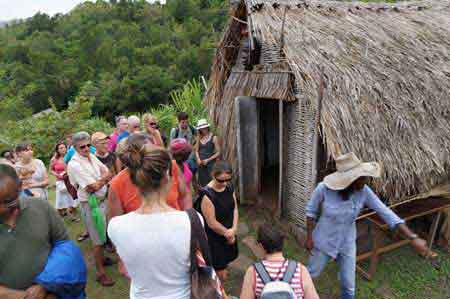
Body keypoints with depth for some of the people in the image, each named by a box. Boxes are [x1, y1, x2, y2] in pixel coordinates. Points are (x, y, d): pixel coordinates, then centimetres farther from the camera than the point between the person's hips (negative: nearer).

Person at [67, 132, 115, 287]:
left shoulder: (91, 156, 4)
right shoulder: (74, 165, -19)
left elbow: (108, 173, 4)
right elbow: (93, 187, -20)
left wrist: (98, 182, -13)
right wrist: (104, 177, -5)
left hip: (102, 199, 7)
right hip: (90, 204, -7)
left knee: (102, 233, 20)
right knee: (98, 238, 0)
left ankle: (100, 258, 40)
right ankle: (101, 272, 13)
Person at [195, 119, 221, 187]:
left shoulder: (214, 138, -5)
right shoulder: (199, 137, 8)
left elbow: (218, 152, -6)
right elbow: (196, 150, 14)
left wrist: (208, 160, -11)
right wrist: (198, 159, -4)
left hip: (210, 164, -4)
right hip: (201, 164, 4)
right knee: (202, 183, 7)